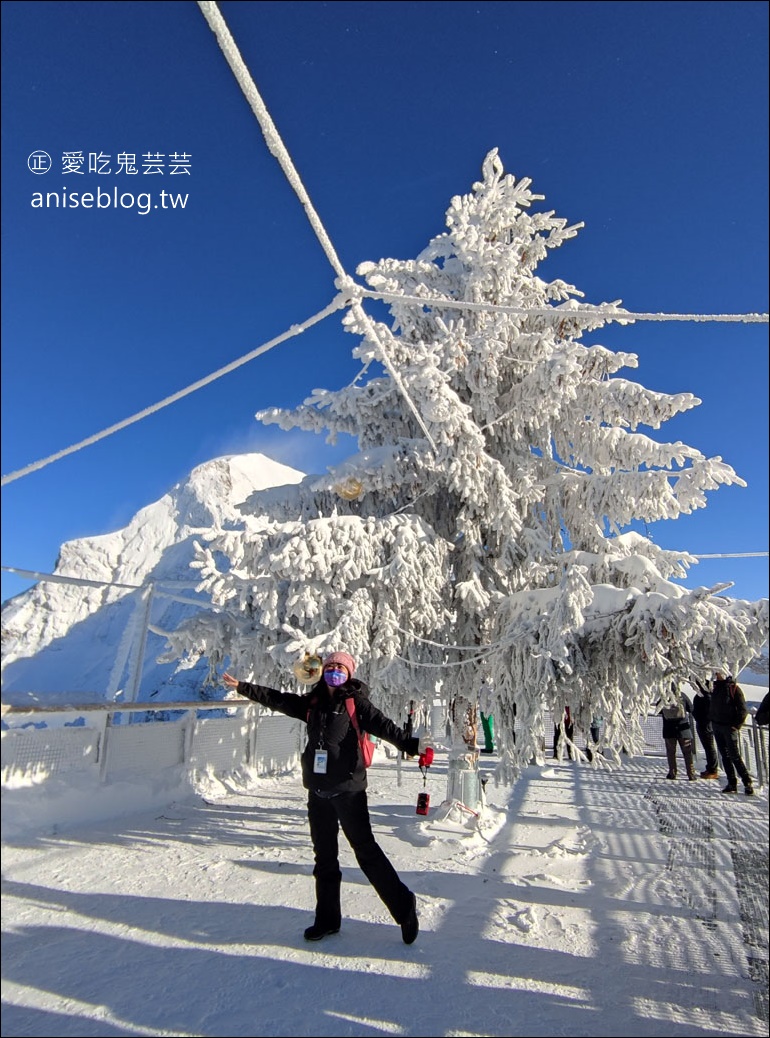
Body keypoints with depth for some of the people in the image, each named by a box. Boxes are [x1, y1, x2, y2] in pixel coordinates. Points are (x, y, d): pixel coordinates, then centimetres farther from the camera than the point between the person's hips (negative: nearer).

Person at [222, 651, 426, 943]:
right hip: (318, 790, 6)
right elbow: (277, 699, 11)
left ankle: (403, 907, 12)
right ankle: (327, 919, 31)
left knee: (365, 850, -3)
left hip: (348, 788, -6)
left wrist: (410, 744, -37)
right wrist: (242, 687, 11)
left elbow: (382, 724, -21)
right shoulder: (312, 703, 7)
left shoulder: (356, 703, -8)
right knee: (324, 855, 16)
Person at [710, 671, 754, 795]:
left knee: (735, 756, -9)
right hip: (716, 726, 6)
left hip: (729, 727, -6)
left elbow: (743, 709, -10)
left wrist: (736, 725, -14)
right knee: (725, 756, 8)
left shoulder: (734, 688, -7)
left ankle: (748, 783, 1)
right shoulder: (715, 687, 10)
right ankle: (732, 783, 13)